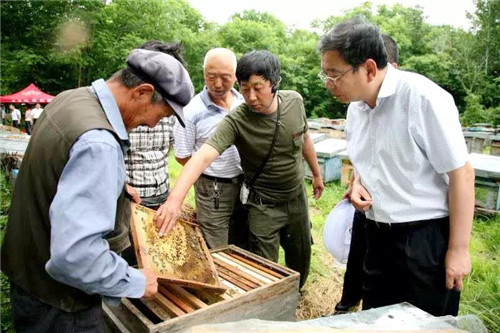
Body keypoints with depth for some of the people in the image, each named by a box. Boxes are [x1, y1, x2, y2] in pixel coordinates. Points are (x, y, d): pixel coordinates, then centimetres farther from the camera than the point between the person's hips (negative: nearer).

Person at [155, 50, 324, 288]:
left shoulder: (294, 101, -12)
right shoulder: (236, 121, -27)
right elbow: (203, 156, -40)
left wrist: (316, 173, 15)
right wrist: (175, 198, -55)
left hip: (297, 196, 5)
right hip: (264, 205, -5)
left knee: (301, 257, 22)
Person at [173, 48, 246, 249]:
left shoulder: (244, 103, 0)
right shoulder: (192, 111, -14)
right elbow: (182, 157, -6)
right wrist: (213, 174, -1)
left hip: (245, 185, 5)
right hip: (213, 189, -4)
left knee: (243, 249, 19)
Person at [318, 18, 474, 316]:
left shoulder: (423, 97, -19)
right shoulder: (356, 107, 3)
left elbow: (462, 173, -16)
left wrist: (459, 249, -14)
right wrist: (358, 183, -3)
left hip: (427, 238, -6)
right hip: (378, 236, 7)